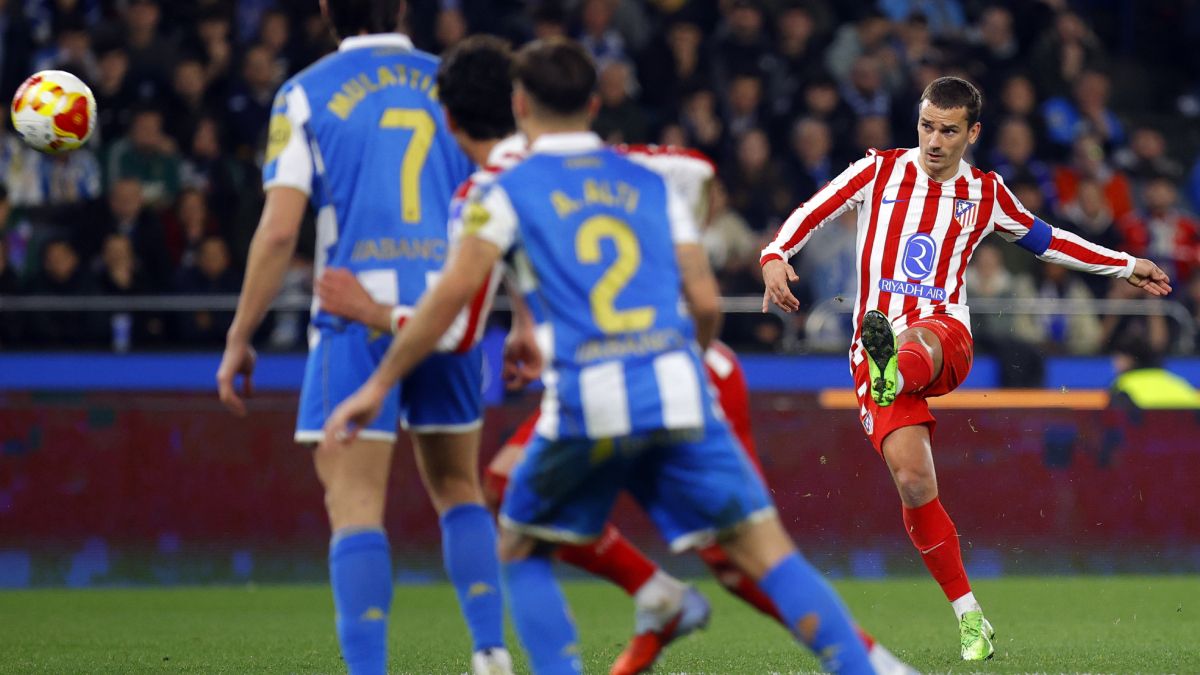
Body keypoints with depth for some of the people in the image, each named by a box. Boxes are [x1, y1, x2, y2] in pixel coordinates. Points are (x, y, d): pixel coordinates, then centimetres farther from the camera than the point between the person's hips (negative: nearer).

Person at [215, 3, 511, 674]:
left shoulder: (306, 95, 2)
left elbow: (280, 230, -5)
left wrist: (239, 340, 2)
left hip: (360, 315, -3)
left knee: (355, 505, -3)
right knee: (458, 488, 19)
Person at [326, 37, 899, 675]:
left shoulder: (508, 192, 8)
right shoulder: (651, 185, 17)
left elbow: (451, 293, -2)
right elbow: (706, 302, 11)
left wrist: (377, 386, 3)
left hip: (588, 406, -2)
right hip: (677, 390, 2)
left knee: (520, 547, 19)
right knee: (767, 550, 3)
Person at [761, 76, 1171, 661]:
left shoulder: (985, 193, 13)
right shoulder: (880, 170, 8)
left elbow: (1044, 239, 29)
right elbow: (810, 213, 5)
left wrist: (1127, 267, 31)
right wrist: (775, 256, -16)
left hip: (945, 335, 0)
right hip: (879, 346, 0)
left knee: (915, 338, -40)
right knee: (913, 480, -17)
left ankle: (894, 376, -77)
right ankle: (969, 616, -8)